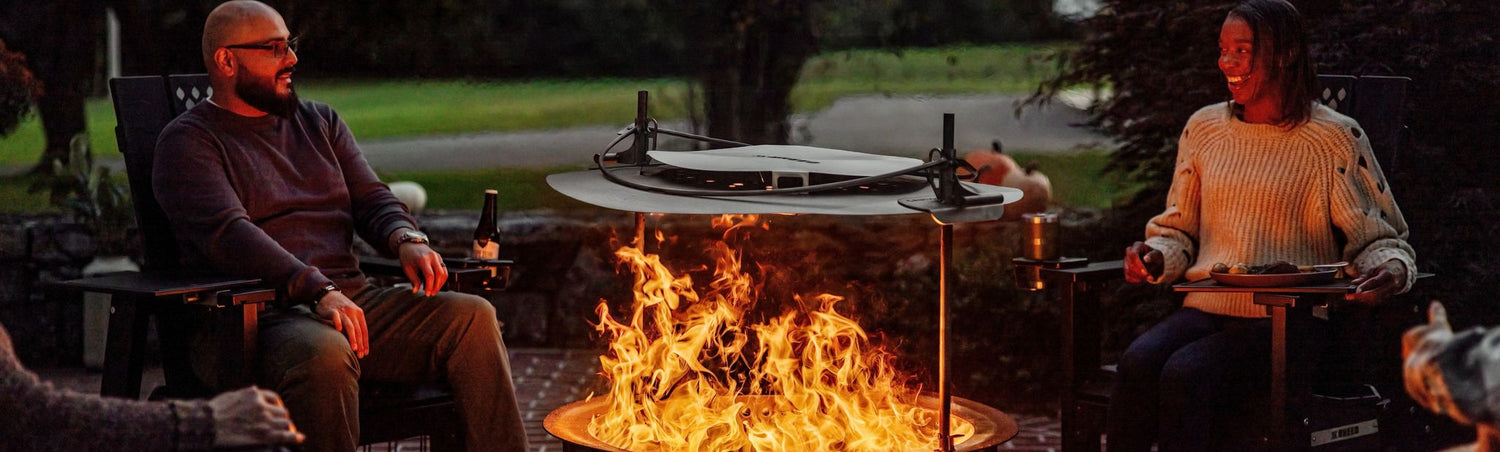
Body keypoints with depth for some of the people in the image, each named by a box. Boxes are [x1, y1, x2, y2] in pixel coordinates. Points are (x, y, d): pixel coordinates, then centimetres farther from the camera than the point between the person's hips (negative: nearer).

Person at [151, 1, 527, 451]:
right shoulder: (187, 142, 1)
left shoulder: (319, 121, 24)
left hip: (352, 300, 6)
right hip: (259, 314, -6)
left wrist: (407, 240, -9)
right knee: (324, 354, -40)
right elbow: (227, 232, -14)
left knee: (473, 316, -15)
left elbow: (371, 198, 16)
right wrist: (318, 290, -28)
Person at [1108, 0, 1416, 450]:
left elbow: (1380, 239, 5)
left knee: (1184, 374, -33)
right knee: (1137, 362, -29)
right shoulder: (1203, 128, 16)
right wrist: (1156, 257, 0)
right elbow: (1177, 230, 23)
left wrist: (1391, 270, -19)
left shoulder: (1334, 138, 2)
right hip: (1205, 309, 4)